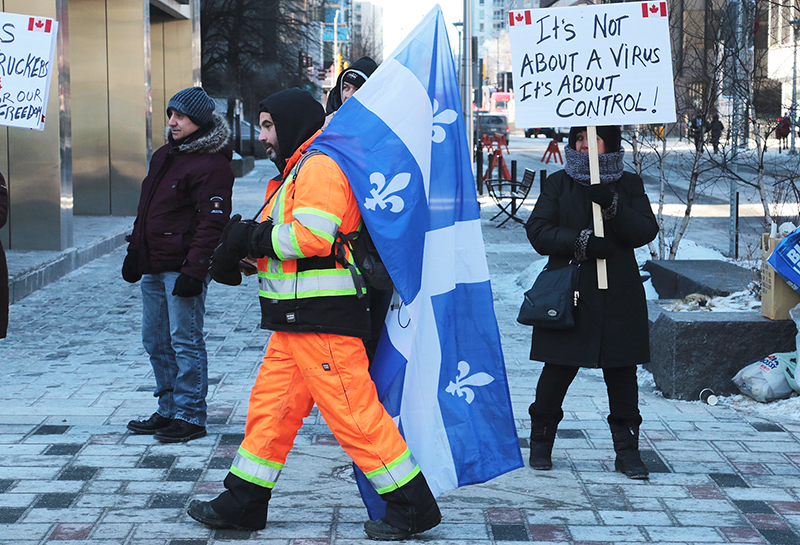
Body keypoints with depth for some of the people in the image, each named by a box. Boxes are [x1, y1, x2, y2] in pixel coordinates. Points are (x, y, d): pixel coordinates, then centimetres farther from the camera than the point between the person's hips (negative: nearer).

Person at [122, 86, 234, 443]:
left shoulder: (211, 165, -13)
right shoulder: (163, 156, 17)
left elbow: (212, 222, -19)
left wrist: (193, 270, -23)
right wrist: (134, 252, 21)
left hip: (183, 266, -9)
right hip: (153, 266, 9)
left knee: (185, 342, -5)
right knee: (156, 342, 13)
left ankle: (190, 417, 3)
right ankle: (168, 411, 24)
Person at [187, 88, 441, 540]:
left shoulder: (320, 166, -12)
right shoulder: (298, 170, 22)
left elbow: (311, 235, -24)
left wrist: (252, 239, -12)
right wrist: (247, 243, 3)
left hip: (323, 319, -10)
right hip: (296, 321, 11)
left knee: (353, 413, -7)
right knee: (271, 405, 12)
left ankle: (414, 505, 0)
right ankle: (243, 503, 20)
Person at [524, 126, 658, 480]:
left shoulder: (629, 185, 9)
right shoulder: (559, 183, 7)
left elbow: (646, 231, -4)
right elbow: (538, 230, -3)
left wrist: (611, 205, -19)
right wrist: (580, 241, -17)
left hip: (618, 294, 1)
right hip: (567, 292, -1)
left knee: (622, 374, 2)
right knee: (557, 370, 2)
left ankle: (627, 450, 11)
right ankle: (541, 442, 20)